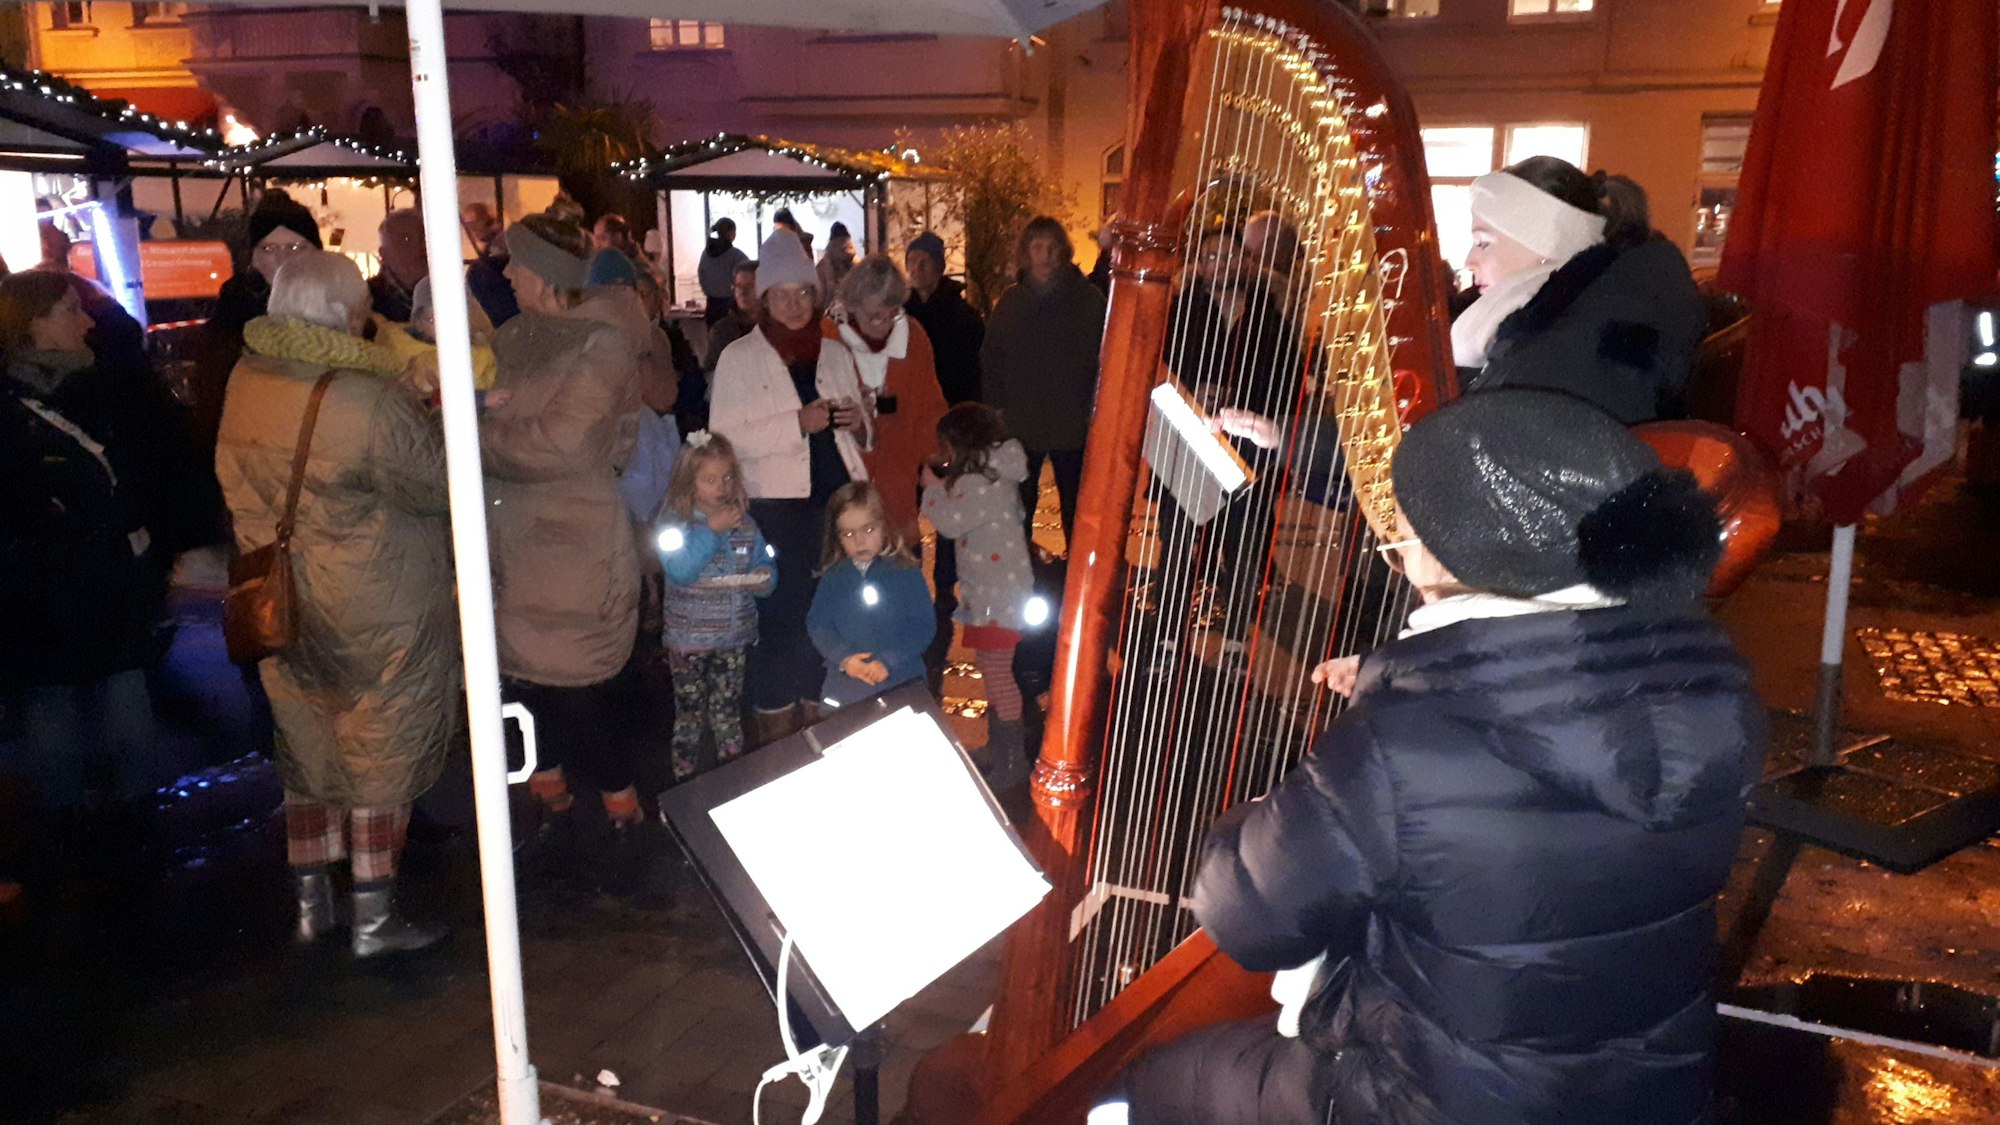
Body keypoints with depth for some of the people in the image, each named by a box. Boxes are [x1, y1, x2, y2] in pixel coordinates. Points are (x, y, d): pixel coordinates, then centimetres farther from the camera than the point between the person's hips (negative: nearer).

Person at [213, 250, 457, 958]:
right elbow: (438, 482, -16)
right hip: (377, 613, -6)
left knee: (307, 753, 19)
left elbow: (240, 488, 7)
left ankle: (311, 904, 29)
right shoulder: (368, 402, -25)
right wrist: (437, 417, 0)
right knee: (380, 762, 8)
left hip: (281, 604, 6)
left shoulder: (245, 383, -4)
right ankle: (374, 919, 16)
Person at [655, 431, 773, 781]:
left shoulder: (744, 522, 5)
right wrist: (711, 530, -23)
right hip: (689, 638, -3)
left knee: (728, 714, 11)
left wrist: (764, 578, -13)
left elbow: (765, 565, 10)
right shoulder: (674, 523, -8)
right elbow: (680, 570, -22)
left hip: (734, 635, 3)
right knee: (690, 714, 7)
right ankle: (686, 781, 18)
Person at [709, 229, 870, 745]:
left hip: (839, 501, 4)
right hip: (777, 507, -3)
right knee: (781, 616, 1)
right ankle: (774, 729, 15)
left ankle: (818, 714, 21)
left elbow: (860, 426, 22)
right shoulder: (738, 358, 1)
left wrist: (859, 422, -3)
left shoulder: (836, 353, 14)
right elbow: (726, 436, -10)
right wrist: (797, 423, -19)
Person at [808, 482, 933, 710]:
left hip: (901, 687, -2)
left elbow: (923, 626, -6)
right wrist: (843, 658, -13)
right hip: (844, 690, 2)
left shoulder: (907, 573, -2)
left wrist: (888, 661, -16)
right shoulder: (833, 577, 6)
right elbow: (817, 624, 4)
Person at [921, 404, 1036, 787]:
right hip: (989, 591, 11)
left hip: (998, 595, -11)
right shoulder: (993, 474, 10)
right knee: (990, 667, 19)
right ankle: (998, 748, 32)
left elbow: (950, 523, -22)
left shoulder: (983, 483, -21)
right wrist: (945, 487, 4)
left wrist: (933, 488, -7)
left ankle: (1012, 759, 5)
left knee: (997, 672, -4)